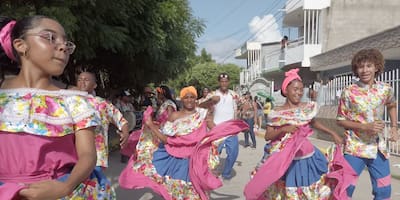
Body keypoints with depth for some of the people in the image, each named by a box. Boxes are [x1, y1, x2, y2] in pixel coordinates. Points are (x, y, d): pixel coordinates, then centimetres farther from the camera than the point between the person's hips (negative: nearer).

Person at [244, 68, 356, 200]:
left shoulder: (308, 108, 1)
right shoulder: (277, 113, -7)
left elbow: (314, 123, 21)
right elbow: (267, 136, -5)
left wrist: (332, 133, 16)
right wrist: (283, 129, -20)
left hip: (307, 158, 3)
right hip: (284, 160, -3)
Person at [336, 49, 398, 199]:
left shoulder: (385, 89, -1)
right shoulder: (349, 92, -12)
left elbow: (392, 106, 21)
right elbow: (340, 120, -5)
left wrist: (394, 127, 8)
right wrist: (365, 126, -18)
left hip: (378, 148, 4)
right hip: (355, 148, -3)